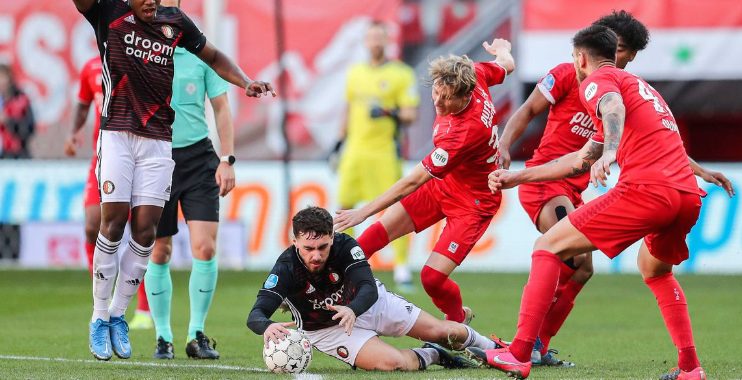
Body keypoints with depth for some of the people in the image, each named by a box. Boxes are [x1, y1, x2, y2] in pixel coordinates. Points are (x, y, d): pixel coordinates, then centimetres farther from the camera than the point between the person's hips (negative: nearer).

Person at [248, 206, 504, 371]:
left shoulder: (345, 246, -28)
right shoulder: (286, 269, -32)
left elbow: (369, 289, -36)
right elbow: (255, 315, -39)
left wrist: (353, 310, -59)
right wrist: (267, 327, -65)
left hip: (367, 303, 2)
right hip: (328, 329, -2)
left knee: (441, 332, 5)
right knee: (392, 363, -26)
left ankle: (492, 348, 38)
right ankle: (430, 356, 10)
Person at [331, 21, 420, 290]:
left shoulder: (401, 74, -2)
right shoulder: (355, 73, 14)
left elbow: (411, 115, -6)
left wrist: (389, 113, -24)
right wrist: (339, 142, 23)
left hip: (385, 152, -5)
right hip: (355, 150, 5)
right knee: (345, 205, 5)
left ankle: (401, 266, 0)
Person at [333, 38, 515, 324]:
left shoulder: (465, 132, -37)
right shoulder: (475, 74, -17)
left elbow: (414, 181, -33)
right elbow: (506, 66, 9)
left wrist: (364, 212, -29)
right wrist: (503, 51, 35)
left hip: (473, 202, -9)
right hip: (443, 184, 9)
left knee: (432, 277, -15)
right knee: (379, 231, 0)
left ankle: (458, 317, 18)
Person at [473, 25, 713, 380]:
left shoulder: (596, 80, 8)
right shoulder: (640, 85, 36)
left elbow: (614, 107, -19)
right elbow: (580, 160, 40)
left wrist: (609, 151, -38)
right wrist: (516, 177, 43)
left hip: (646, 190, -8)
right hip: (689, 194, 8)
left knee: (548, 246, -1)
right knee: (654, 269, 35)